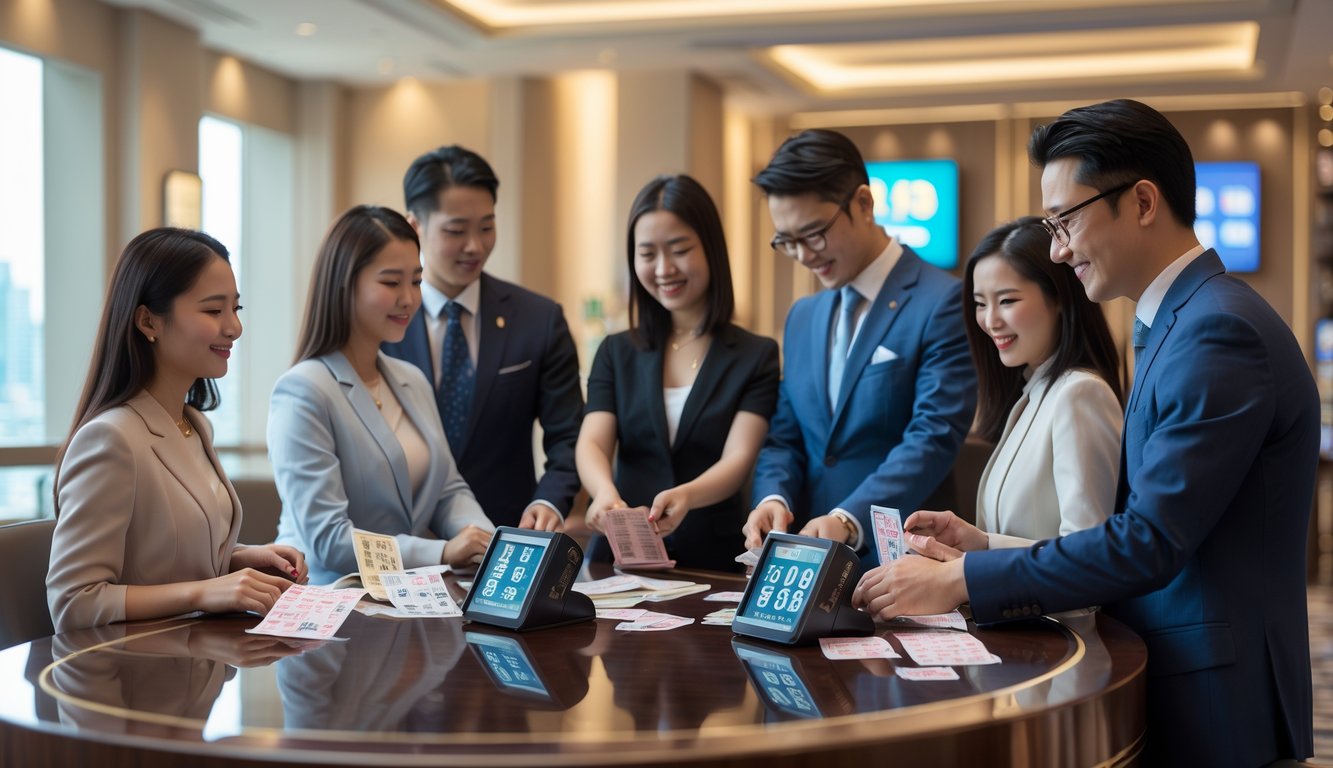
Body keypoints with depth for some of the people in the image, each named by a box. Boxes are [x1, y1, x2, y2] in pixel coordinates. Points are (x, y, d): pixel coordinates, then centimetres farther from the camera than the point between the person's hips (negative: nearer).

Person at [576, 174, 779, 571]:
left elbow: (738, 460, -7)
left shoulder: (756, 356, 4)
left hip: (715, 563, -2)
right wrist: (606, 492, -23)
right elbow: (593, 443, -1)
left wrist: (686, 495, -28)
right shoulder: (616, 353, 12)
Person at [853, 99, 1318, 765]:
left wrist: (959, 582, -17)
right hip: (1163, 679, 8)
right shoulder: (1181, 322, 13)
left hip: (1210, 707, -8)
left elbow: (1149, 543, -22)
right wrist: (981, 555, 2)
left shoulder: (1220, 332, -18)